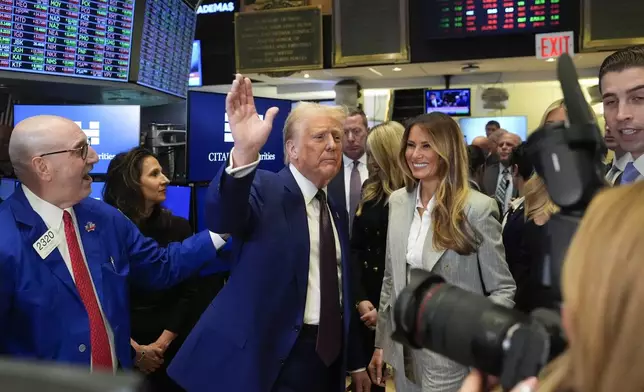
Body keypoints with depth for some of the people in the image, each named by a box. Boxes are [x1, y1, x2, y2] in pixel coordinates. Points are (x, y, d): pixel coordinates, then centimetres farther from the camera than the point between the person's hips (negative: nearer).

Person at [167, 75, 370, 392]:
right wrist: (244, 152, -48)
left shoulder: (337, 212, 11)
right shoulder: (265, 190, -9)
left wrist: (355, 362, 18)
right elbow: (221, 217, -31)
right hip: (274, 357, -6)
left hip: (329, 356, 7)